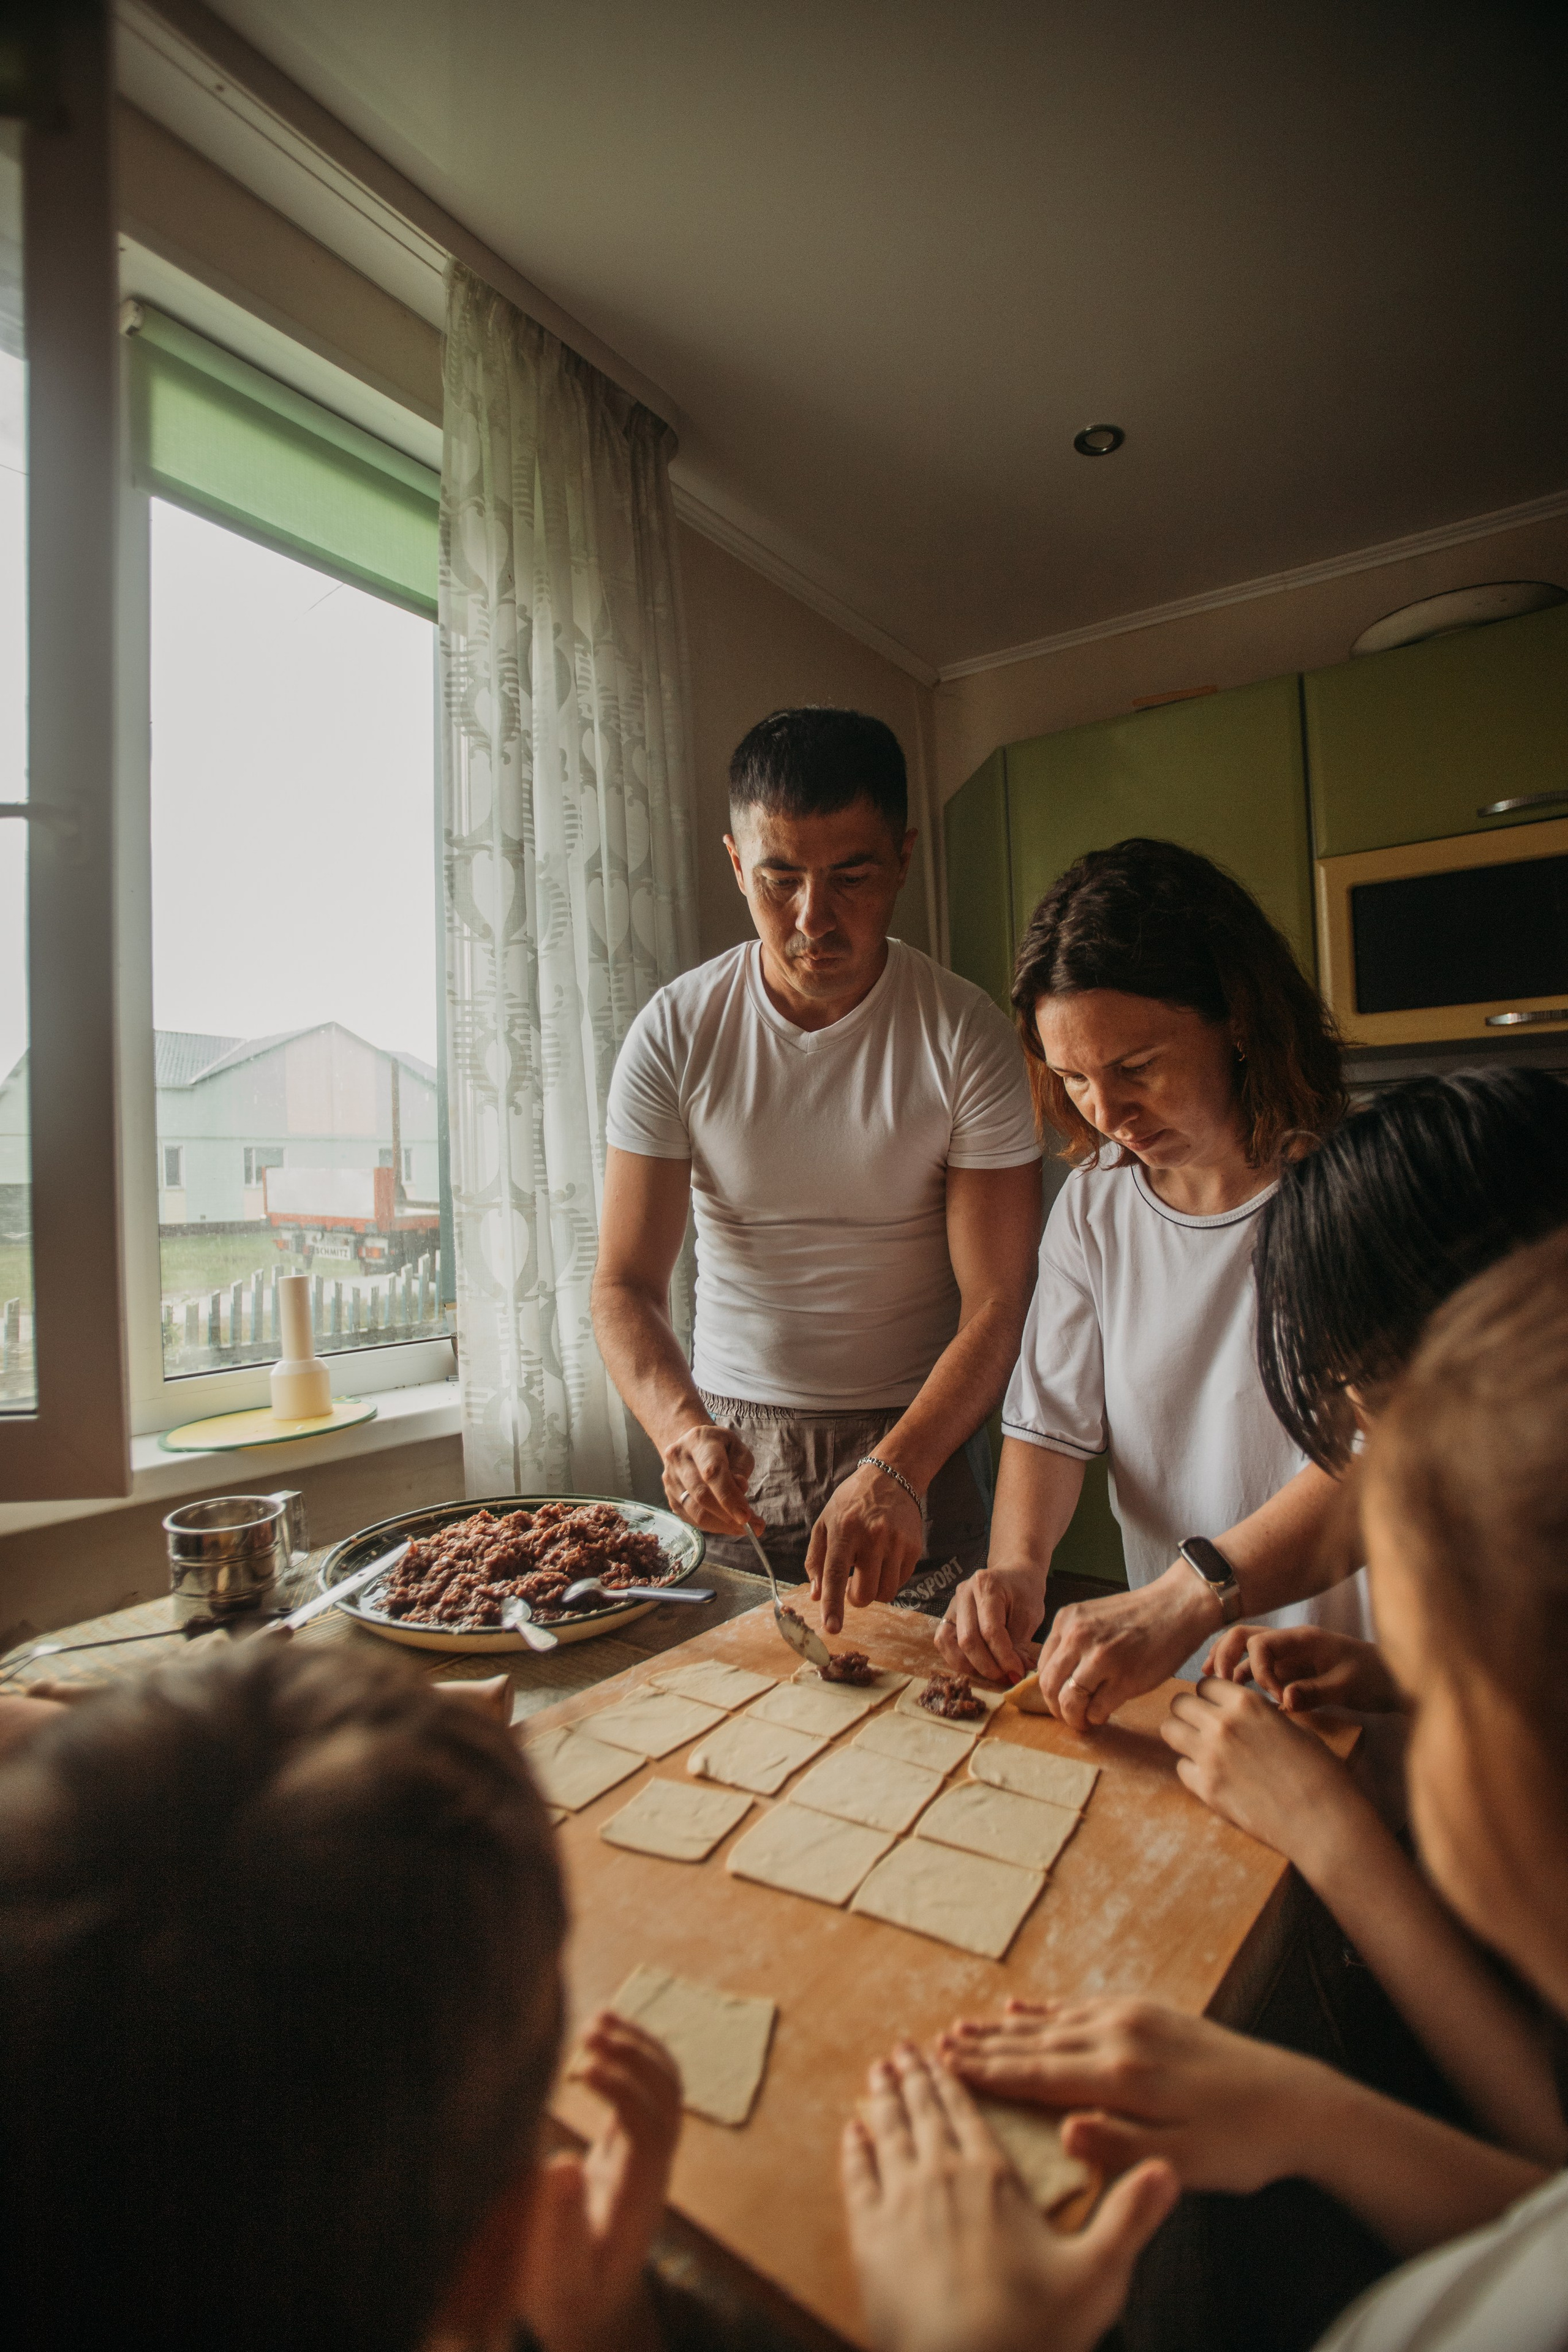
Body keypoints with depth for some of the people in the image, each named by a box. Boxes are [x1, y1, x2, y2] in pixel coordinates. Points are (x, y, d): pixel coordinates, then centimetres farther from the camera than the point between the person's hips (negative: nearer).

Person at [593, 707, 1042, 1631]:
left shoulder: (968, 1038, -13)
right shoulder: (675, 1034, -9)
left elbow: (997, 1305, -15)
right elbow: (626, 1285, -9)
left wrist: (896, 1472, -30)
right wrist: (682, 1426, -28)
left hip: (917, 1444, -1)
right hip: (730, 1449, 1)